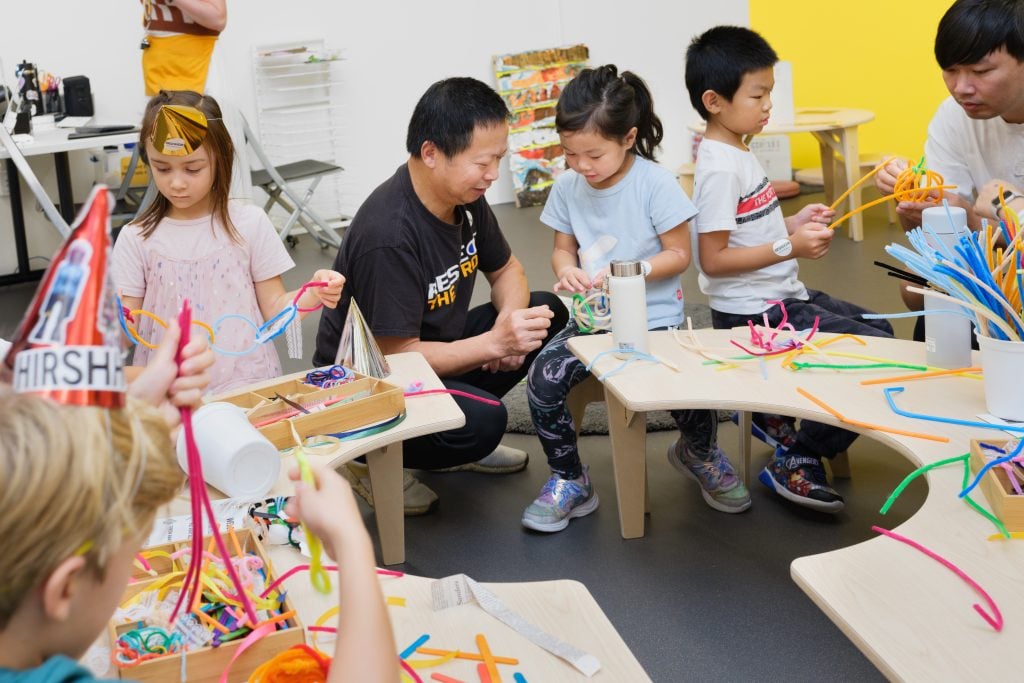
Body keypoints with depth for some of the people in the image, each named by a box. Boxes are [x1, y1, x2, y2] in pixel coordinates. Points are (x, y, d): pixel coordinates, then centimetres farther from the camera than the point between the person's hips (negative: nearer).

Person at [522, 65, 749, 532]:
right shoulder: (568, 187, 1)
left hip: (654, 319, -3)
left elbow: (679, 254, -8)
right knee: (543, 379, -22)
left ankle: (698, 453, 15)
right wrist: (566, 269, -12)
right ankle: (569, 480, 4)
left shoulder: (655, 183, -12)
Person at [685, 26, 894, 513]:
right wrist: (789, 246, -23)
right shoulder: (720, 168, -20)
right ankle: (796, 461, -2)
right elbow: (713, 258, -24)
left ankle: (777, 415, 23)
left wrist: (794, 222, 5)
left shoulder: (737, 154, 10)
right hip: (753, 312, -10)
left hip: (778, 297, 10)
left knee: (878, 329, 21)